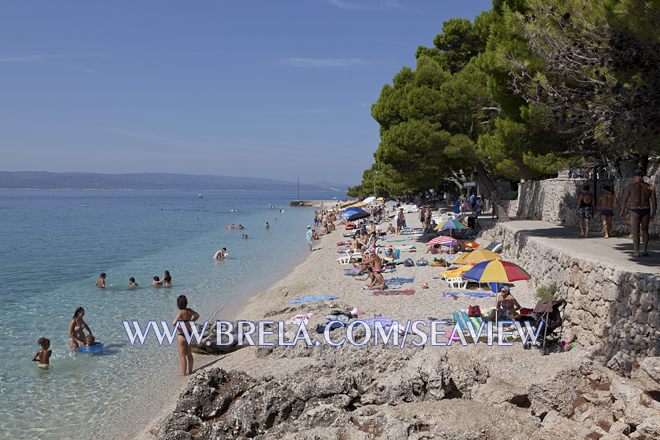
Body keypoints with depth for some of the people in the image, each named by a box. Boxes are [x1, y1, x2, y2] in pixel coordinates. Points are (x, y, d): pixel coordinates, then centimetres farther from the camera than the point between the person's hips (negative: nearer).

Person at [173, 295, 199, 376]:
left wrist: (177, 326, -15)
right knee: (189, 354, 18)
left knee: (182, 356, 4)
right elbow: (197, 315, 17)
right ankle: (190, 371, 30)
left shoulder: (181, 312, -23)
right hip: (189, 334, 7)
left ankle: (183, 373, 11)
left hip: (182, 336, -7)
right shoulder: (189, 311, -2)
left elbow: (174, 323, -35)